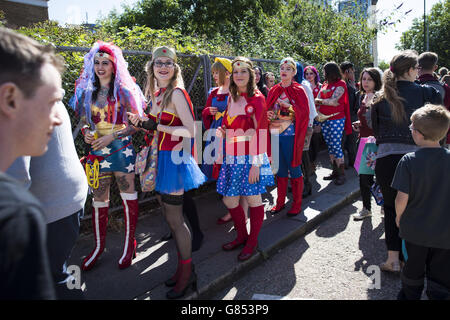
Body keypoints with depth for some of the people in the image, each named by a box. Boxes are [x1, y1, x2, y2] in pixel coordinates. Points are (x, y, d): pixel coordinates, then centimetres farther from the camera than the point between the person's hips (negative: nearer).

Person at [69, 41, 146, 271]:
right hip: (97, 151, 4)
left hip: (121, 150, -4)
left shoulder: (124, 91, -3)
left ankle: (129, 243, 17)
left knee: (128, 196, 1)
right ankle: (98, 245, 24)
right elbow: (84, 121, 19)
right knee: (99, 199, 9)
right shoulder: (87, 92, 10)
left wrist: (111, 136, -13)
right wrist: (86, 133, -4)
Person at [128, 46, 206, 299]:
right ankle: (184, 266, 29)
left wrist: (156, 126, -18)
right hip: (161, 157, 9)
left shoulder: (177, 93, -12)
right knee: (170, 215, 14)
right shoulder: (156, 94, 13)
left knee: (175, 218, -1)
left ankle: (187, 273, 16)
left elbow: (191, 130, -19)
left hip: (175, 157, -9)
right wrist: (142, 122, 2)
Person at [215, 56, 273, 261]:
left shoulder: (257, 98, -7)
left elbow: (260, 133, -12)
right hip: (231, 158, 7)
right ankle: (241, 236, 31)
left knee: (253, 200, 5)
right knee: (229, 200, 9)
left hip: (250, 157, -6)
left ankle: (252, 242, 22)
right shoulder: (232, 98, 12)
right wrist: (222, 132, 0)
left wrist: (256, 163, -17)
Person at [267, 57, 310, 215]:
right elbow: (268, 110, 16)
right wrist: (268, 115, -7)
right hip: (276, 134, 4)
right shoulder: (274, 91, 12)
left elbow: (304, 113, -9)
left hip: (291, 135, -4)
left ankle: (297, 204, 14)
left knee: (294, 169, 2)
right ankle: (280, 201, 22)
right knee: (280, 169, 11)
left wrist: (288, 104, -19)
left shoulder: (299, 90, -1)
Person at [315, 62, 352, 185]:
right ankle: (335, 171, 18)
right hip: (324, 120, 7)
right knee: (330, 146, 9)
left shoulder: (341, 84, -5)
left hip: (336, 119, -7)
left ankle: (342, 174, 0)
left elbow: (334, 101, -15)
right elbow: (317, 100, 8)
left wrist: (320, 101, -3)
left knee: (336, 146, -8)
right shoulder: (325, 85, 16)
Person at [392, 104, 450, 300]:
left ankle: (410, 296, 40)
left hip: (415, 230, -1)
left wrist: (399, 217, 1)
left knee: (413, 272, 21)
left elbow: (402, 199, -18)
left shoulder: (409, 160, -18)